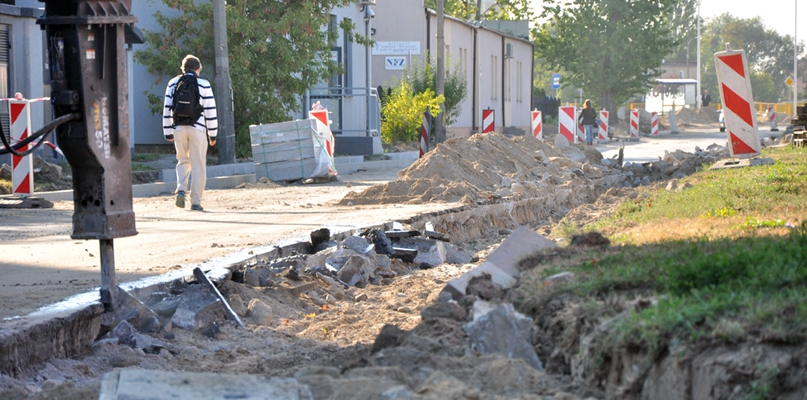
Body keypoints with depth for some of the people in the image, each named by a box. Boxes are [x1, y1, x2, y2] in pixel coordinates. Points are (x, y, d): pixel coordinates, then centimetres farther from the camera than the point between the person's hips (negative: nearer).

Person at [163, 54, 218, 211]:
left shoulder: (173, 83, 8)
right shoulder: (203, 84, 0)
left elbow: (167, 109, 8)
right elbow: (210, 110, -2)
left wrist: (167, 132, 14)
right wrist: (213, 134, 4)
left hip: (179, 128, 3)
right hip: (197, 128, -3)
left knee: (183, 161, 19)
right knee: (198, 166, 2)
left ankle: (181, 189, -4)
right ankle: (195, 201, -1)